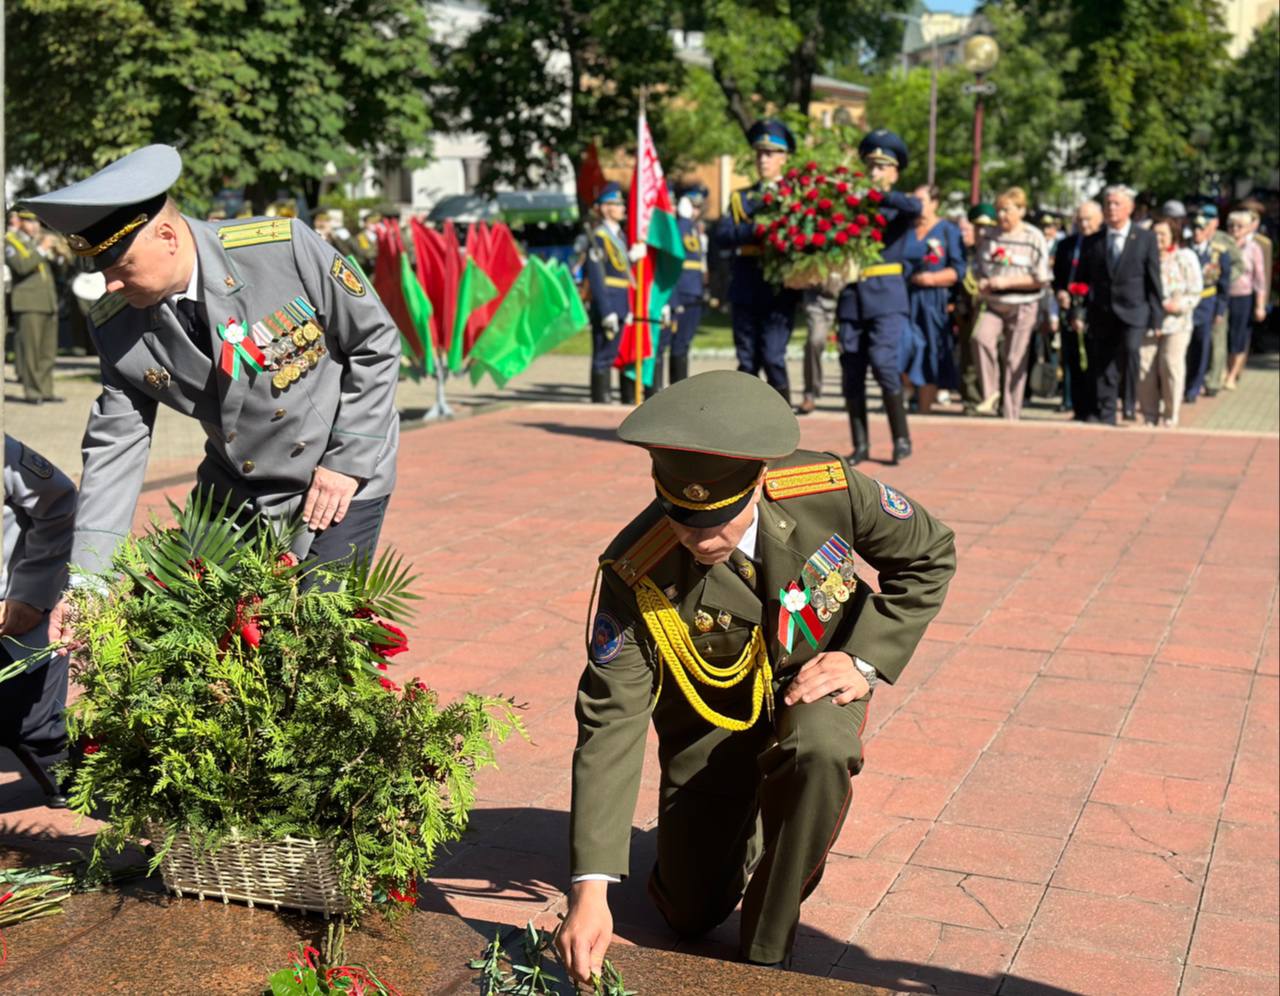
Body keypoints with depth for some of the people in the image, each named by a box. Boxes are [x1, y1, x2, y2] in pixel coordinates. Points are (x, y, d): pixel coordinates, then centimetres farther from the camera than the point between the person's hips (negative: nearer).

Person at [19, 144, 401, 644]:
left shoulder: (283, 247, -23)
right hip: (232, 492, 4)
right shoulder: (116, 326, -10)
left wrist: (347, 462, -14)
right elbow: (114, 449, -5)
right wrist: (83, 581, -12)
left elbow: (376, 341, -12)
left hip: (341, 476, -4)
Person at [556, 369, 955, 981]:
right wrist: (590, 888, -36)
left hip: (812, 682, 0)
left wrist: (865, 660, -20)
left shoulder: (826, 488, -28)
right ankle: (749, 830, 37)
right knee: (691, 914, 3)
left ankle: (766, 956, -15)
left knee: (819, 750, -37)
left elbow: (929, 557, -8)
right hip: (710, 717, 0)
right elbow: (610, 722, -29)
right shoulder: (635, 574, -30)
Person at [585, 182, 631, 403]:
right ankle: (600, 401, 0)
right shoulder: (598, 236, -10)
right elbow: (596, 278, -15)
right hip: (606, 303, -8)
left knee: (612, 354, 12)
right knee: (603, 355, -4)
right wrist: (607, 312, -19)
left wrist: (628, 309, 17)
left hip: (620, 304, 8)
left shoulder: (620, 235, 17)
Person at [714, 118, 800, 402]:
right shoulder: (740, 198, 15)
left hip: (779, 291, -3)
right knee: (747, 362, 7)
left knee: (773, 358, -10)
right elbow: (721, 235, -2)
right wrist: (755, 230, -17)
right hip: (745, 291, 3)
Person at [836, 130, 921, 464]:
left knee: (884, 362, -15)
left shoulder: (897, 207, 5)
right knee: (851, 372, 2)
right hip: (852, 298, 3)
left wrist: (877, 195, -19)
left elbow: (916, 206, -19)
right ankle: (860, 445, 11)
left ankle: (902, 440, -2)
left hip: (887, 298, -3)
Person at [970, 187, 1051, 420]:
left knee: (1015, 361, -1)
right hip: (993, 304, 3)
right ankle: (990, 392, -11)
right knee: (981, 336, -26)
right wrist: (982, 282, -2)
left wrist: (1006, 282, -14)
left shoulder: (1034, 238, -4)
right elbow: (981, 268, 22)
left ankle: (1011, 416, 8)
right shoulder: (991, 237, 10)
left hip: (1022, 306, -3)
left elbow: (1041, 279, -6)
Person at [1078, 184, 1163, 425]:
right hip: (1101, 314, 3)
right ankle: (1104, 416, 14)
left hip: (1133, 311, -3)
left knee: (1129, 349, -26)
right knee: (1102, 369, 3)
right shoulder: (1092, 242, 10)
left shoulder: (1145, 239, 4)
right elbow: (1083, 281, 12)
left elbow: (1154, 280, 3)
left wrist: (1156, 318, -2)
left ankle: (1131, 403, -12)